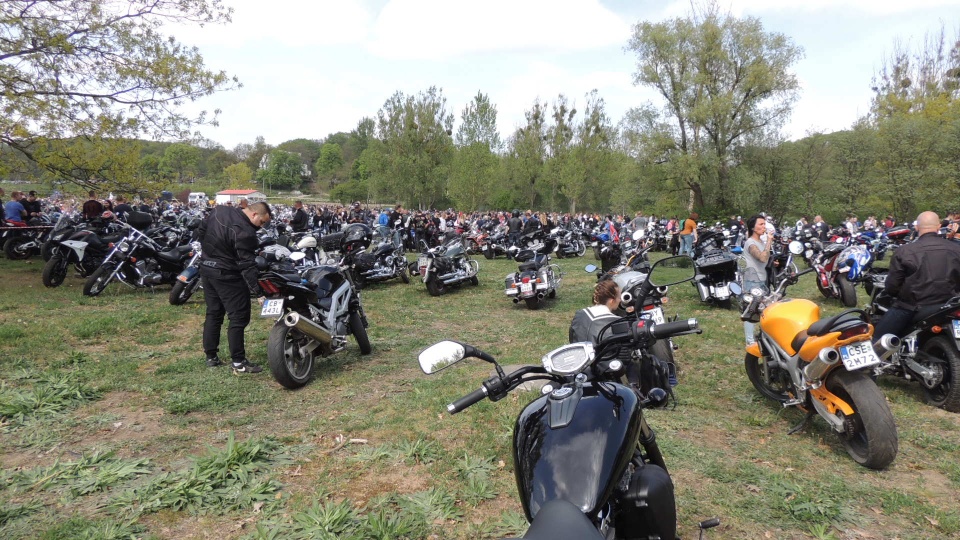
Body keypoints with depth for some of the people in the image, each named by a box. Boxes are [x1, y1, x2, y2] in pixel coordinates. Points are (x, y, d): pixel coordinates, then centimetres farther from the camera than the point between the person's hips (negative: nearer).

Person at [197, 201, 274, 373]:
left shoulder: (219, 210, 2)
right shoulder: (245, 232, -23)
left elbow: (200, 233, 13)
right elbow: (247, 265, -25)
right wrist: (258, 292, -24)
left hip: (206, 269, 9)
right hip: (227, 275, -9)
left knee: (213, 314, 16)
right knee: (239, 317, -3)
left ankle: (211, 357, 22)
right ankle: (238, 362, 0)